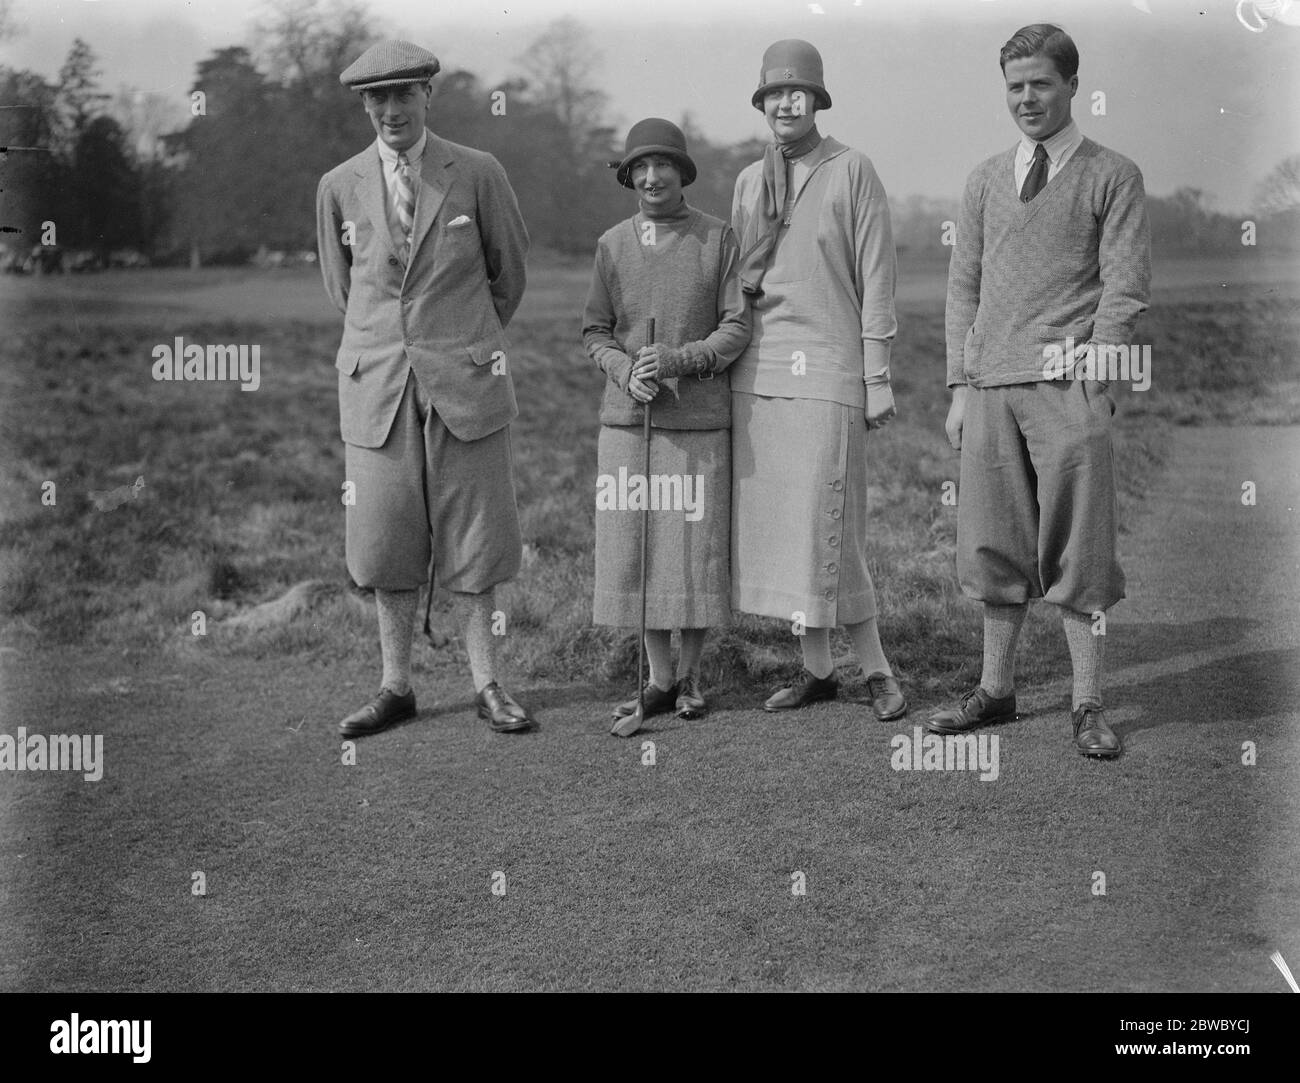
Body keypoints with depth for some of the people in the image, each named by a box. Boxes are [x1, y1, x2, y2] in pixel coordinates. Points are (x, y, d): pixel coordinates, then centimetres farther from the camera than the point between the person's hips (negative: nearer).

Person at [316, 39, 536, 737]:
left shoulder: (478, 173, -1)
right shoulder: (339, 188, 5)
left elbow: (509, 269, 11)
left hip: (463, 382, -2)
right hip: (376, 384, 2)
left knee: (470, 541, 3)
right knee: (385, 543, 5)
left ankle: (486, 685, 13)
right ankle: (395, 688, 16)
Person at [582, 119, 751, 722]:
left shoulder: (719, 238, 2)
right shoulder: (612, 244, 8)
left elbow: (736, 329, -2)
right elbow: (595, 333, 9)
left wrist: (678, 361, -16)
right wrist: (626, 372, -11)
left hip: (699, 420, -2)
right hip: (626, 420, 2)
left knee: (697, 549, 1)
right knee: (635, 550, 3)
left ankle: (690, 677, 17)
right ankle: (658, 679, 15)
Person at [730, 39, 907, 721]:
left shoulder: (852, 170, -1)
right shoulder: (749, 181, 13)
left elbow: (876, 279, -3)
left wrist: (878, 377, -7)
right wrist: (721, 358, 12)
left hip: (824, 367, -5)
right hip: (754, 370, 5)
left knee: (824, 527, -7)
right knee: (773, 522, 6)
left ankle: (876, 671, 6)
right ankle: (816, 671, 16)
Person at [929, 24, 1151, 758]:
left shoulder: (1113, 176, 3)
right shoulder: (987, 179, 16)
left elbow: (1125, 288, -3)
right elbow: (964, 285, 14)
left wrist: (1087, 375, -12)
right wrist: (961, 386, 7)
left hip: (1068, 391, -4)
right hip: (990, 389, 4)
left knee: (1079, 551, -2)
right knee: (996, 546, 9)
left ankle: (1089, 706, 6)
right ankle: (996, 690, 19)